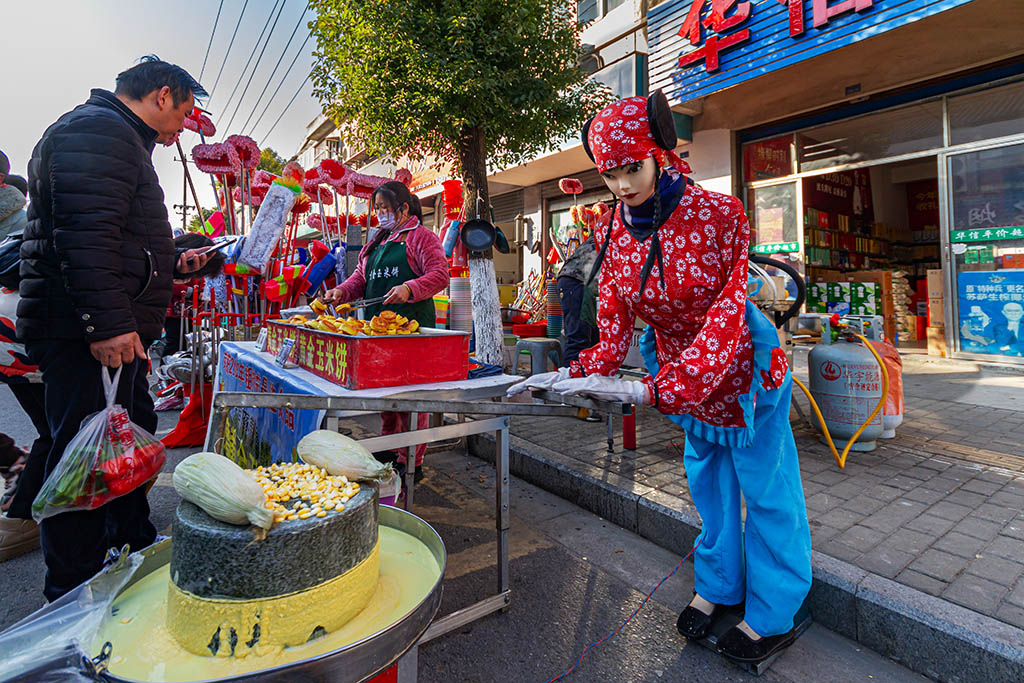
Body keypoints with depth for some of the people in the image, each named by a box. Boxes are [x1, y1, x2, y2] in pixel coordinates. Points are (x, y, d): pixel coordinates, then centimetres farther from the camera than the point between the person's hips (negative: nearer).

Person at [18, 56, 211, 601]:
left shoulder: (120, 140, 25)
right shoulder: (97, 129, -10)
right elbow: (85, 233, -23)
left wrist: (173, 265, 29)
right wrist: (107, 323, -27)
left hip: (114, 331, 11)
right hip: (85, 332, -11)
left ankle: (135, 545, 36)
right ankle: (73, 597, 10)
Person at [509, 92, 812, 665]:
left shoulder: (717, 214, -25)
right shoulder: (613, 231, -9)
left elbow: (724, 320, -32)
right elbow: (615, 325, -9)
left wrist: (651, 389, -41)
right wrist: (574, 375, -26)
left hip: (741, 367, -4)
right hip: (677, 373, 5)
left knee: (764, 487, 8)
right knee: (706, 479, 20)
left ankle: (773, 615, 29)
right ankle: (719, 587, 41)